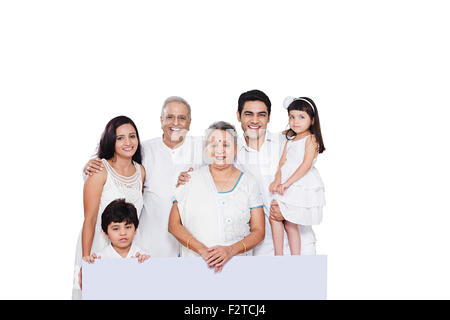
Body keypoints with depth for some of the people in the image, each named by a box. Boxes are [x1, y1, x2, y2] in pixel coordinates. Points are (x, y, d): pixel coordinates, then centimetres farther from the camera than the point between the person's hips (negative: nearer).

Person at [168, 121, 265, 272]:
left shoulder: (249, 183, 8)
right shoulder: (191, 179, 7)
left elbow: (258, 231, 7)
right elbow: (174, 225, 4)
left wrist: (231, 250, -11)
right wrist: (202, 250, -10)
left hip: (237, 264, 0)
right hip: (194, 262, 0)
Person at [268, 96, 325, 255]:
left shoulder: (311, 139, -7)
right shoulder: (290, 140, 16)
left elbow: (306, 165, -17)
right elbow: (283, 162, 9)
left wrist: (287, 183, -21)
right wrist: (277, 181, -10)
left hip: (302, 187, -7)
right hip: (287, 187, 7)